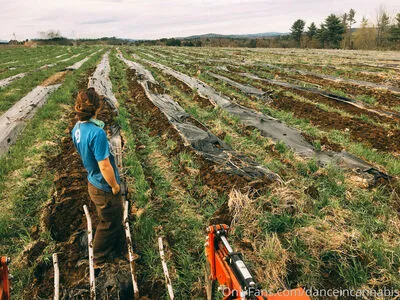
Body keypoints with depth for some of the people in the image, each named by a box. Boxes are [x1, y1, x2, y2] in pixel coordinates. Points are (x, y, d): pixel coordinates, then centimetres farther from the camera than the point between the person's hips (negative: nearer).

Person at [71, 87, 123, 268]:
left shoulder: (77, 128, -4)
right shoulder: (97, 133, -33)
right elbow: (105, 166, -29)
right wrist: (115, 186, -13)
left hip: (93, 183, 8)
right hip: (104, 188, -8)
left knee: (114, 219, 30)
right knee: (108, 224, 15)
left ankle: (115, 246, 53)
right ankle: (100, 260, 35)